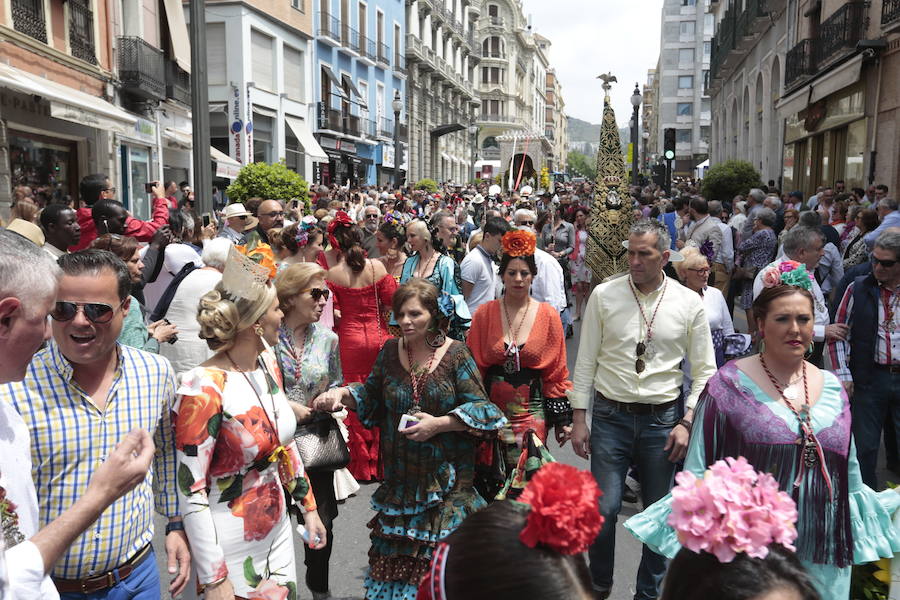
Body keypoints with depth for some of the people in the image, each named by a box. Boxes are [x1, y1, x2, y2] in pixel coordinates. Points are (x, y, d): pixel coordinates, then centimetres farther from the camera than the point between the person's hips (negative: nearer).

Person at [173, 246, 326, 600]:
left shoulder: (268, 361, -2)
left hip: (278, 529, 7)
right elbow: (190, 490, -21)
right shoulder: (204, 388, -24)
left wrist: (308, 506, 13)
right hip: (231, 549, -6)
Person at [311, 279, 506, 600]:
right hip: (400, 474, 4)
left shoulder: (455, 354, -10)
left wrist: (438, 423, -18)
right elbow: (372, 396, 14)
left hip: (446, 476, -3)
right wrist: (343, 393, -3)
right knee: (397, 556, 12)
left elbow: (480, 408, -7)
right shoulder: (390, 351, 2)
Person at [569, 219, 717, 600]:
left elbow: (704, 371, 4)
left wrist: (687, 423, -4)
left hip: (663, 419, 1)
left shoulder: (689, 303, -1)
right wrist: (579, 419, -1)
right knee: (604, 508, -1)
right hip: (610, 416, -1)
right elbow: (586, 360, 0)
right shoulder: (604, 295, -3)